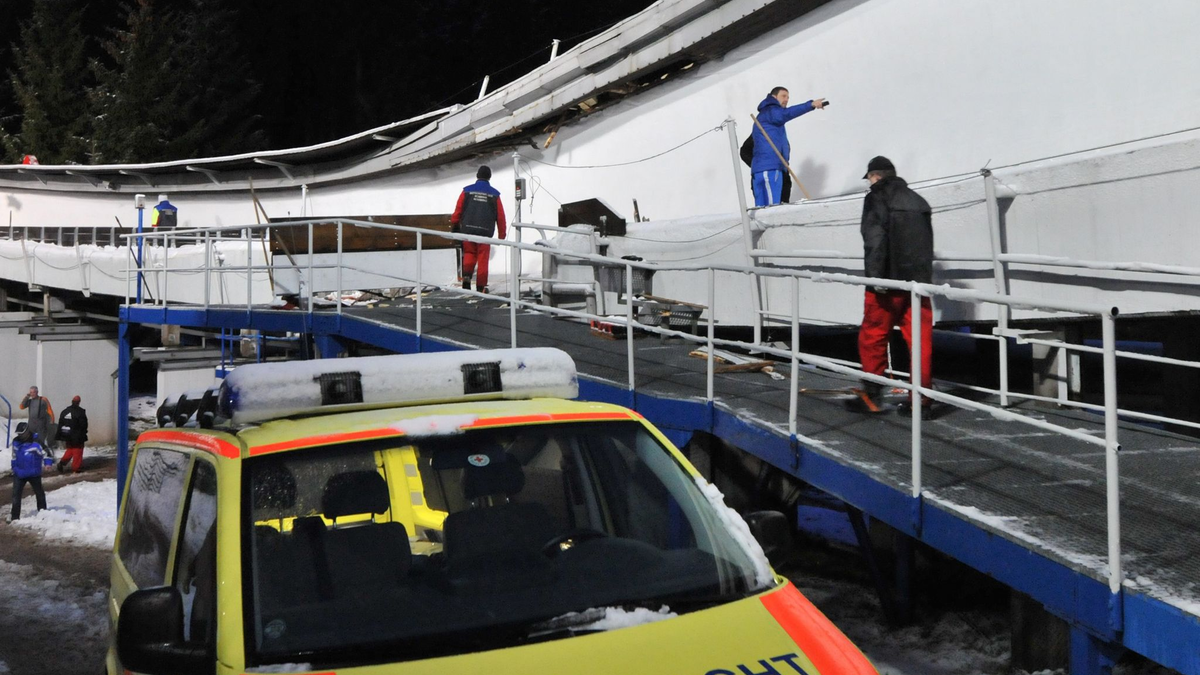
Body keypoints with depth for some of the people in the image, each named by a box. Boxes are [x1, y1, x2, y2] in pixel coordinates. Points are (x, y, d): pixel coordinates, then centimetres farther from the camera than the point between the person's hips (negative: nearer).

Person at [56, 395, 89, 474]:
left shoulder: (64, 411, 5)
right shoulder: (80, 412, -13)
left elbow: (60, 425, 7)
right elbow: (84, 425, -11)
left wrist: (61, 437, 11)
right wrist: (83, 436, 2)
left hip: (67, 437, 5)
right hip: (77, 437, -5)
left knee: (70, 450, 21)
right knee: (77, 452, 6)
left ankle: (62, 462, 1)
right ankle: (75, 469, 6)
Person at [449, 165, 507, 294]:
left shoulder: (467, 191, 2)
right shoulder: (494, 194, 3)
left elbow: (458, 210, 2)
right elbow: (500, 216, 4)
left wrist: (454, 226, 15)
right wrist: (502, 234, 13)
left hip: (468, 230, 1)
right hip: (485, 232, -1)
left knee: (469, 253, 18)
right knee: (482, 259, 6)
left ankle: (466, 276, -4)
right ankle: (481, 287, 7)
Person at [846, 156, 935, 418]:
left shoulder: (876, 198, -4)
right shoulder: (918, 201, 18)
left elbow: (874, 240, -16)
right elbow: (928, 245, 20)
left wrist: (875, 276, -19)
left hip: (889, 281, -6)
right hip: (919, 281, 6)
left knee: (872, 337, 5)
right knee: (921, 340, 4)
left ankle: (871, 396, 9)